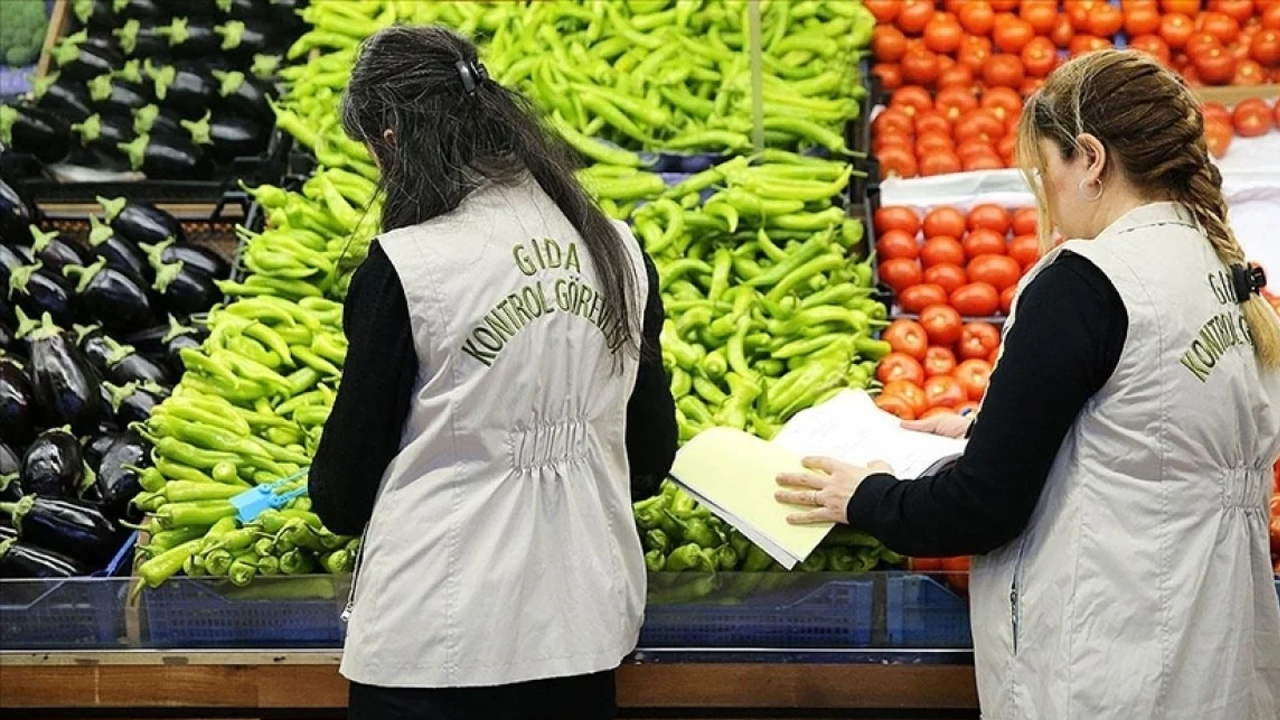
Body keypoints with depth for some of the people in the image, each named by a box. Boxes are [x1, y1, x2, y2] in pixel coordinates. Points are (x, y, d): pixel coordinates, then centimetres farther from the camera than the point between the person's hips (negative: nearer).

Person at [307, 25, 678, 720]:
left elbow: (342, 496, -5)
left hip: (436, 646, -5)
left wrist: (331, 497, 18)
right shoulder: (619, 251, 1)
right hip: (587, 633, 5)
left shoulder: (403, 267, -14)